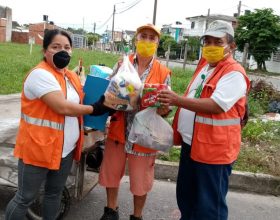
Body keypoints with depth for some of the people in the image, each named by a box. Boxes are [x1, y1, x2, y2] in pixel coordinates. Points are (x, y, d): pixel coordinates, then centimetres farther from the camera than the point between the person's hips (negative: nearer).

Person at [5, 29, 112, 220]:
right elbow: (62, 107, -25)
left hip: (66, 149, 8)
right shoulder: (40, 74, -17)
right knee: (25, 198, 7)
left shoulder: (72, 76, 10)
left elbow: (79, 102, 20)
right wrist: (94, 109, -13)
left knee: (55, 193, 21)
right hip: (38, 148, -8)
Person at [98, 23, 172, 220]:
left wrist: (164, 109, -22)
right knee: (112, 172, 15)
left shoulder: (163, 73, -3)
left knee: (140, 178, 11)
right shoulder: (122, 64, 2)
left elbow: (166, 105, 0)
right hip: (118, 130, 2)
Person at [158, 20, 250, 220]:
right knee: (185, 196, 23)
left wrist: (178, 100, -35)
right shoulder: (204, 65, 12)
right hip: (190, 143, 9)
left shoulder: (234, 74, -17)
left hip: (214, 149, -9)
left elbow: (216, 106, -29)